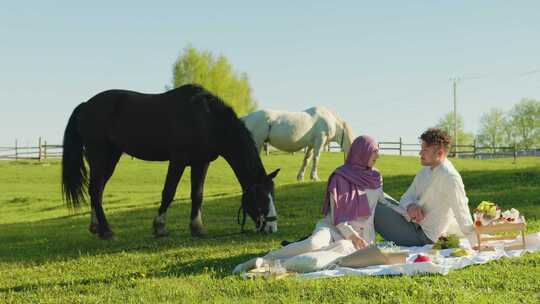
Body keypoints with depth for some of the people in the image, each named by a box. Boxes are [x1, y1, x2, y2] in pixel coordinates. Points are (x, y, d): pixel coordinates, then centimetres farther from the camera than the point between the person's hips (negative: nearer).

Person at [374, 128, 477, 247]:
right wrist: (410, 206, -13)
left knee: (375, 210, -19)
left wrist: (476, 247, -18)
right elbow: (407, 197, 12)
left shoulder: (450, 177, -18)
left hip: (423, 236, -9)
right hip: (412, 223, 9)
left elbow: (462, 213, -19)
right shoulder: (425, 172, 10)